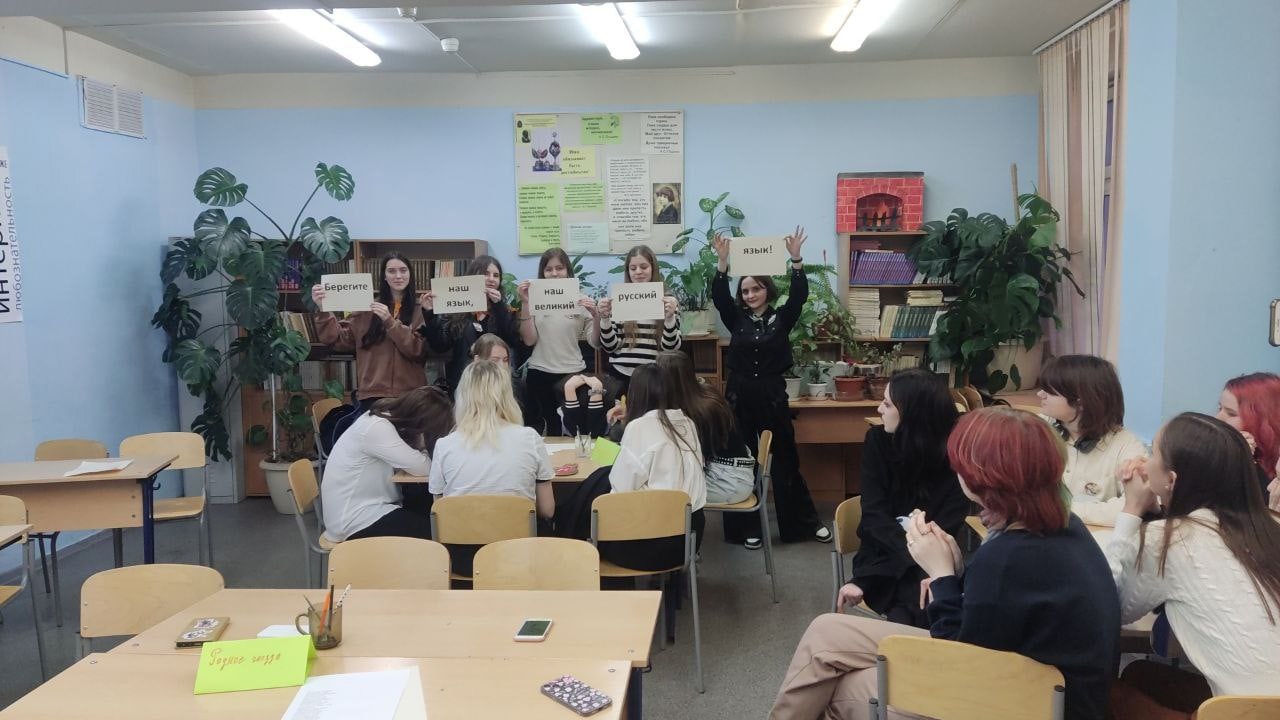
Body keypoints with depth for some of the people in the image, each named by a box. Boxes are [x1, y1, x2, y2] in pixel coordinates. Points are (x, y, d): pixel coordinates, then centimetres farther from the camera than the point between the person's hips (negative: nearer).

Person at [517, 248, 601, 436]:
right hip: (539, 373, 0)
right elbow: (529, 340, -4)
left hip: (573, 373, 0)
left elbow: (595, 343, 0)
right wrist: (525, 303, -10)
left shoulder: (581, 301, 2)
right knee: (534, 427, 6)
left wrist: (595, 315, -16)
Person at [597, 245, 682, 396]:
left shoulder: (666, 301, 2)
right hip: (621, 377, 1)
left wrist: (670, 316, -17)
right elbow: (609, 347, 3)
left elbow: (671, 348, -3)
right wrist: (605, 318, -11)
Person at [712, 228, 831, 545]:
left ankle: (806, 523, 19)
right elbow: (719, 296, -9)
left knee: (785, 460, 8)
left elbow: (799, 295, -12)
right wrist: (723, 261, -21)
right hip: (739, 396, 1)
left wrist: (796, 259, -23)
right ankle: (746, 527, 17)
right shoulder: (736, 319, 4)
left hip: (772, 395, -1)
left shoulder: (781, 318, 2)